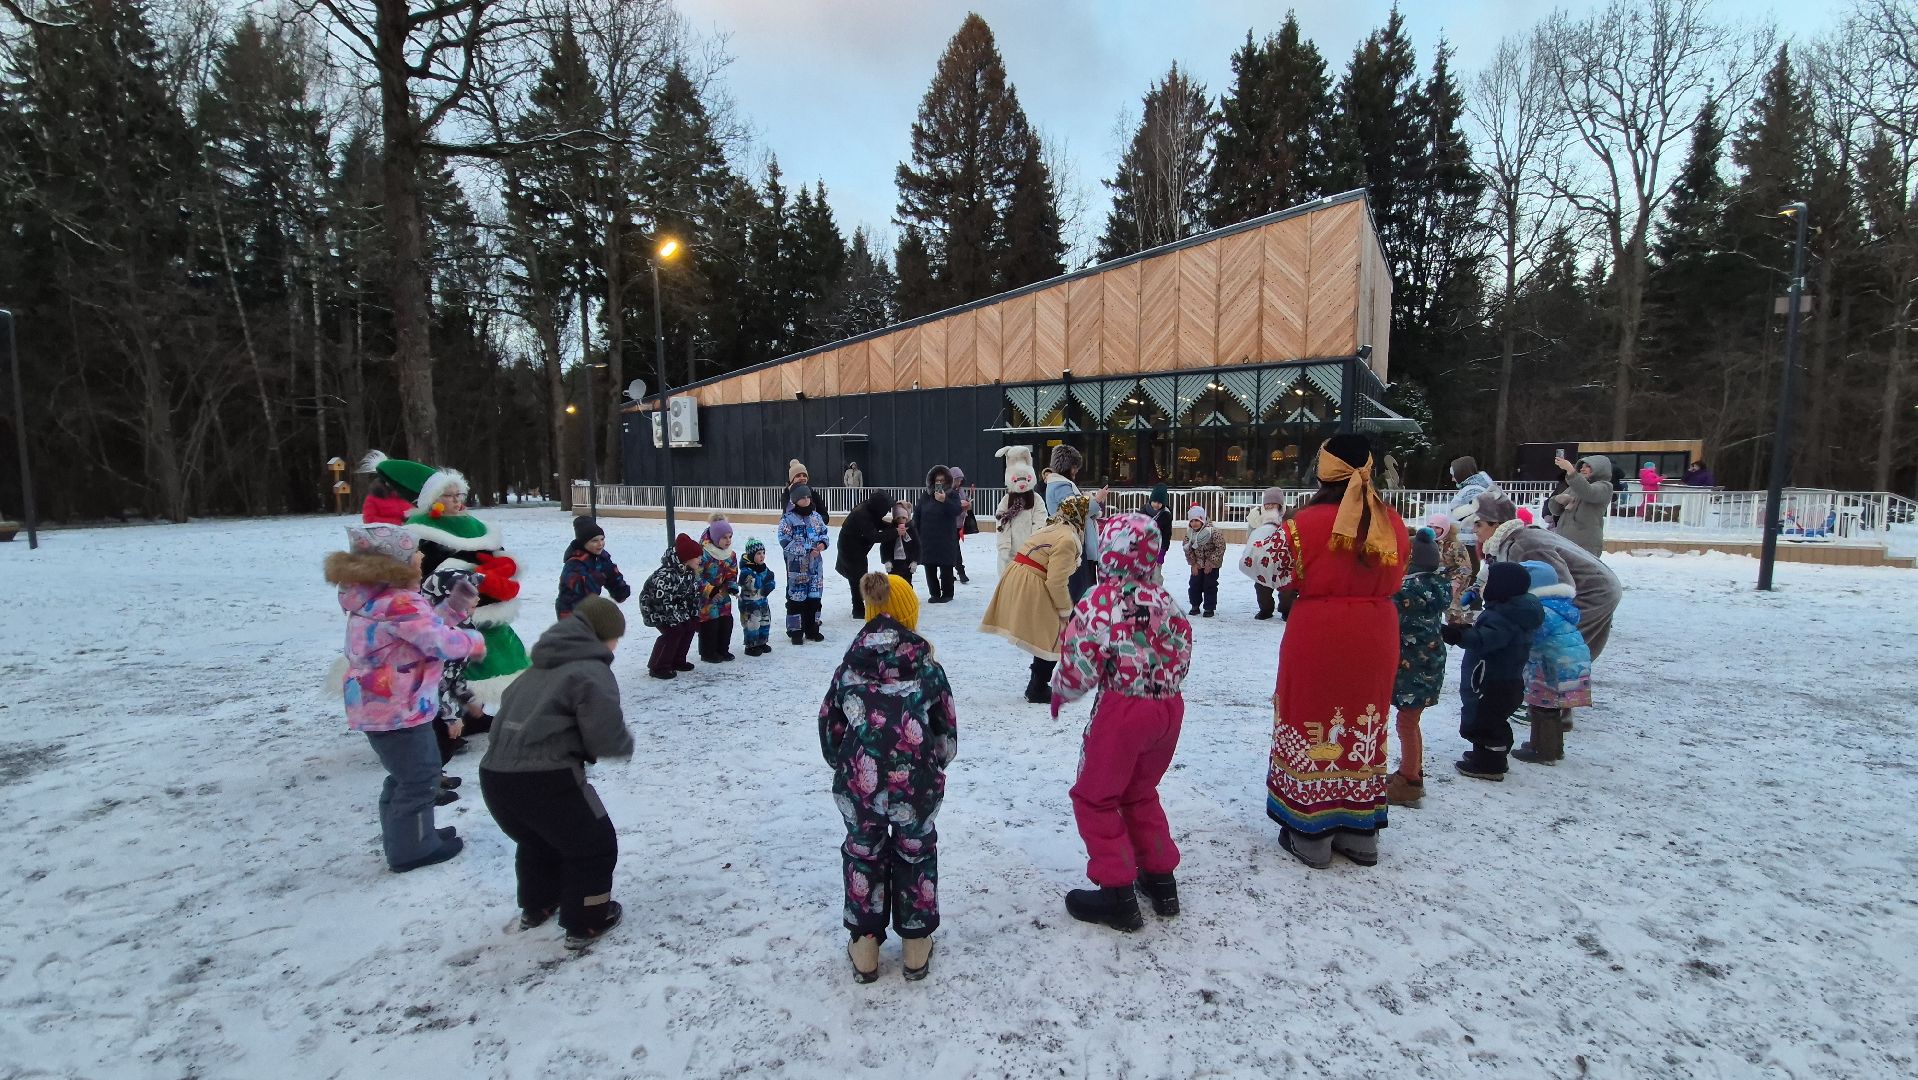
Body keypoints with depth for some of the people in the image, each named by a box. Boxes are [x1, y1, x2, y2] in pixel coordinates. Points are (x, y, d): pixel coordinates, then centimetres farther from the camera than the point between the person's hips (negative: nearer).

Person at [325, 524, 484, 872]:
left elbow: (425, 626, 12)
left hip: (378, 705, 11)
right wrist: (474, 642, -5)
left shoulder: (376, 597, 8)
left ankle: (407, 837, 38)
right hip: (399, 709, -11)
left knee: (406, 776, 24)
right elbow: (442, 642, -22)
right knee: (420, 779, 4)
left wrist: (455, 608, 7)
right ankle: (413, 850, 16)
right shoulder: (400, 603, -25)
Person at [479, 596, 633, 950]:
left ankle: (536, 907, 50)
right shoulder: (592, 671, -7)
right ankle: (585, 923, 24)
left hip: (494, 775, 9)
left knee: (537, 839, 34)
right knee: (594, 844, 14)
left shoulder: (539, 669, 20)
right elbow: (607, 738, -14)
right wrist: (626, 744, 9)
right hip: (544, 779, -8)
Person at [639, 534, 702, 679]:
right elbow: (661, 601, -35)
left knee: (690, 626, -1)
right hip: (654, 606, -8)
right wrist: (679, 618, -28)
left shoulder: (690, 571, -8)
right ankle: (658, 667, -7)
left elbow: (693, 593, 2)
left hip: (674, 605, 8)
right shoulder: (666, 575, -35)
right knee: (674, 630, -20)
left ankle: (677, 660, 16)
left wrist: (695, 615, -4)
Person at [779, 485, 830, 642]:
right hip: (796, 564, -5)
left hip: (815, 564, 5)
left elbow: (824, 533, 17)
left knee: (814, 596, 11)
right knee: (796, 596, -1)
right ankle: (795, 630, 10)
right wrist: (807, 550, -19)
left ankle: (812, 629, 24)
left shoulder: (816, 516, 8)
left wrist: (822, 543, -8)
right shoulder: (788, 519, -9)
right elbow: (785, 541, -14)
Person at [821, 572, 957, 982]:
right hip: (916, 783, 0)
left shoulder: (850, 664, 5)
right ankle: (917, 943, 35)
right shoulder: (926, 664, 2)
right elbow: (946, 727, 9)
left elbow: (830, 725, 11)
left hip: (858, 782, 1)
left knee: (863, 852, 26)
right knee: (916, 853, 25)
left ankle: (865, 945, 34)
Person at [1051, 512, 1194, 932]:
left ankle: (1118, 893, 12)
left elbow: (1080, 663, -15)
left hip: (1121, 709, -7)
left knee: (1095, 798, 9)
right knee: (1140, 794, 25)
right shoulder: (1164, 600, 4)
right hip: (1169, 706, 7)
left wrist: (1061, 691, 4)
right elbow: (1181, 653, 9)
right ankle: (1160, 879, 32)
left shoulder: (1099, 601, -15)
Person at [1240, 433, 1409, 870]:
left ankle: (1311, 835, 16)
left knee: (1312, 726, 7)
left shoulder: (1309, 522, -13)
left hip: (1317, 635, -4)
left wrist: (1301, 578, 7)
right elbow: (1394, 580, 13)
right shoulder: (1392, 524, 1)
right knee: (1364, 728, 15)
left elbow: (1254, 561, -9)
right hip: (1376, 637, 5)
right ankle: (1360, 833, 26)